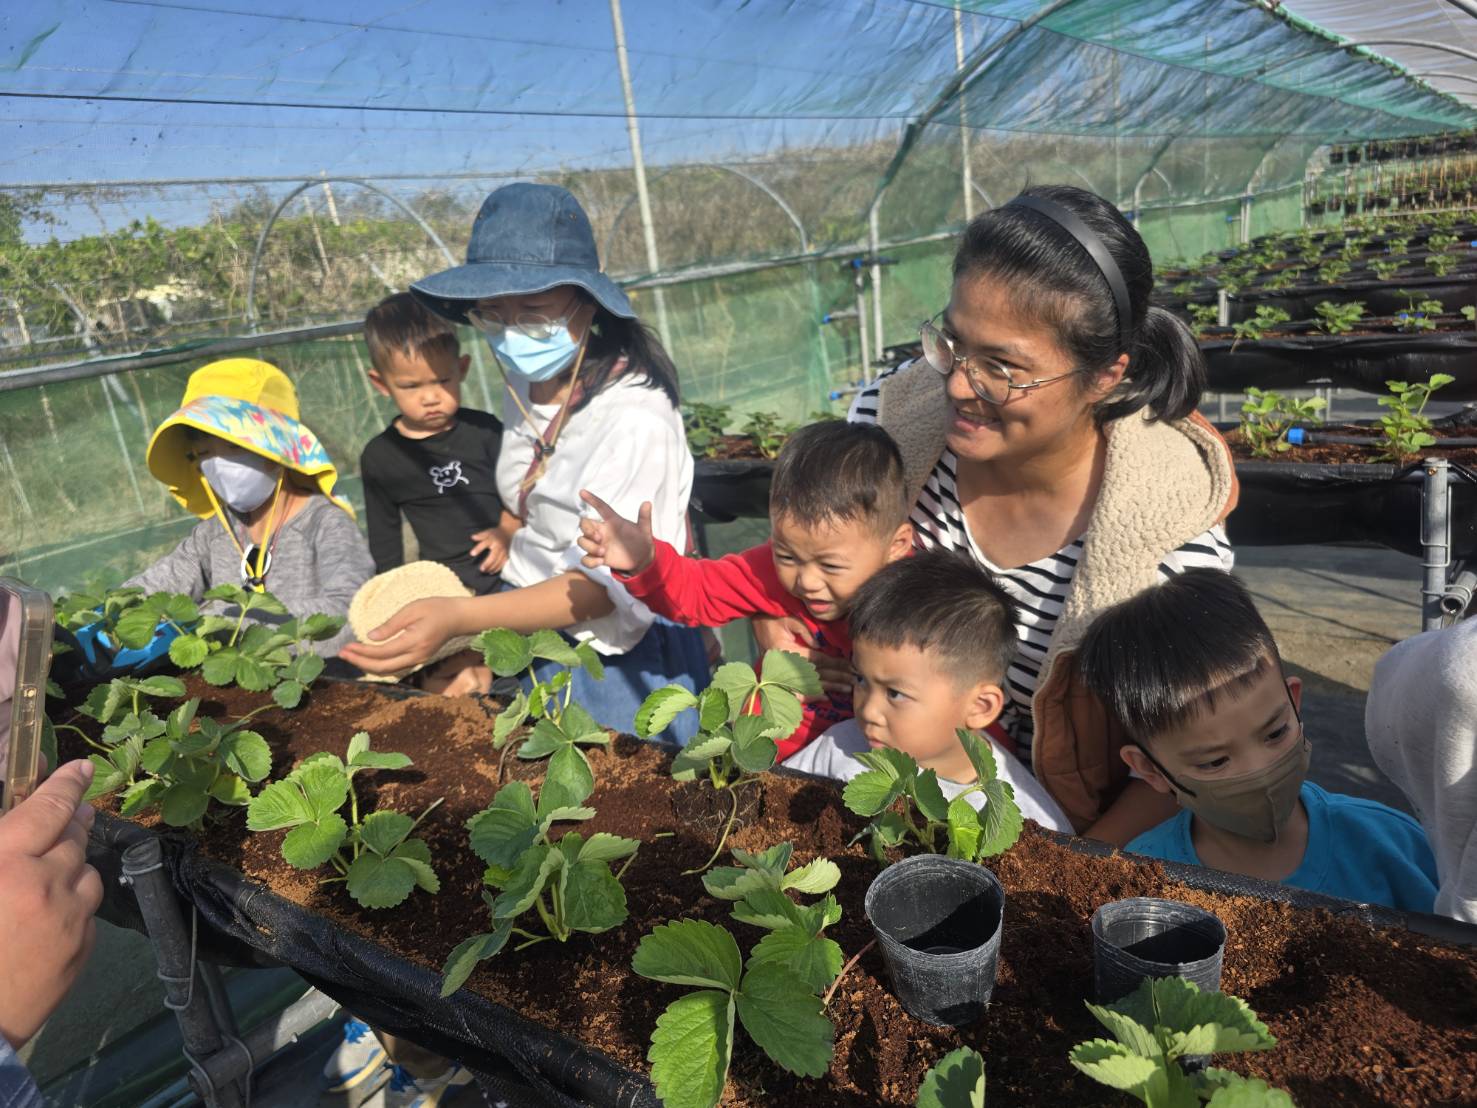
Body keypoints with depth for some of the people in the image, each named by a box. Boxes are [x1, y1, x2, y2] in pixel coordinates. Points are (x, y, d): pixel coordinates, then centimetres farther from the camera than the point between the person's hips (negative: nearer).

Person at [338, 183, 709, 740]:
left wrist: (461, 618, -39)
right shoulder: (521, 391, 1)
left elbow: (609, 584, -27)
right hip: (524, 622, 6)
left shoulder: (632, 416, -21)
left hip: (611, 657, -6)